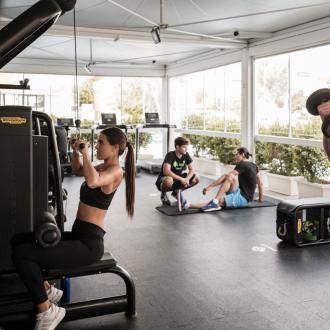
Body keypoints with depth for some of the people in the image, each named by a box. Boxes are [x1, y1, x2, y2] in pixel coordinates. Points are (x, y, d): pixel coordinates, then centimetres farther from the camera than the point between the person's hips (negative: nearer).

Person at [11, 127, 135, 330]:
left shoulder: (115, 172, -16)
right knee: (19, 241, 12)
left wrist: (86, 152, -25)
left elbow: (92, 181, -39)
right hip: (78, 236, 10)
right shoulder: (104, 167, 11)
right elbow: (77, 170, 29)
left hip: (89, 244, -10)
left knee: (22, 254, -22)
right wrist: (76, 152, 11)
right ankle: (46, 290, 17)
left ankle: (47, 311, -7)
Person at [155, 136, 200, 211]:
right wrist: (181, 179, -37)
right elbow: (166, 171, -36)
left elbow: (191, 170, -4)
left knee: (196, 178, -11)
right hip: (163, 181, -6)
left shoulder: (186, 155, -6)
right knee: (169, 180, -42)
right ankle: (163, 195, -6)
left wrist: (187, 179, -25)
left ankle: (177, 192, 10)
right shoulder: (170, 155, -23)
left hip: (177, 180, 6)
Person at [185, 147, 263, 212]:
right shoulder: (253, 165, 16)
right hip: (244, 198, 9)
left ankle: (214, 202, -30)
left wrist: (210, 187, -17)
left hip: (241, 197, -9)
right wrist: (261, 198, 27)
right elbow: (260, 183, 19)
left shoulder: (242, 165, -9)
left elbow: (225, 177, -16)